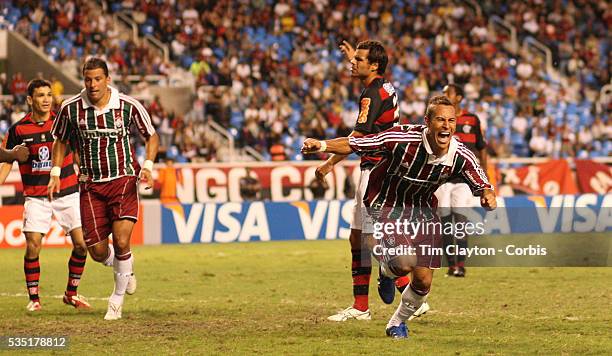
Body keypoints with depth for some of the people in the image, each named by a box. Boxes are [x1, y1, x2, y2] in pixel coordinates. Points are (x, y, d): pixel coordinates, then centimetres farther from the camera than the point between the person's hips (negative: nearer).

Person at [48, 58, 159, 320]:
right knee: (98, 252, -2)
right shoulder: (70, 108, -5)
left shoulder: (129, 106, -9)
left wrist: (147, 166, -8)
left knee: (121, 241, -18)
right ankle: (125, 270, 35)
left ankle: (118, 299, 5)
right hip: (91, 185, 2)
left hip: (123, 180, -2)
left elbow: (151, 136, 6)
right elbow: (60, 141, 13)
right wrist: (55, 174, 4)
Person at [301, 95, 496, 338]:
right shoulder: (402, 139, -28)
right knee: (405, 263, -28)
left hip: (422, 210, 4)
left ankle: (397, 323, 31)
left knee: (423, 281, 0)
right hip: (385, 206, -4)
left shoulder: (461, 156, -16)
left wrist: (487, 195, -27)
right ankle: (387, 272, 13)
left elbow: (482, 185, -3)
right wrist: (321, 145, -33)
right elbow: (354, 144, -20)